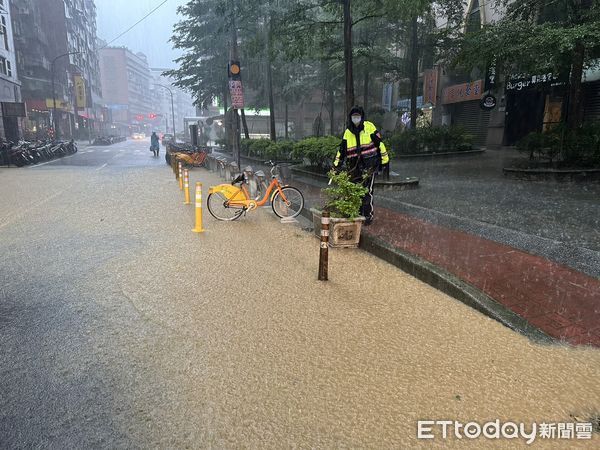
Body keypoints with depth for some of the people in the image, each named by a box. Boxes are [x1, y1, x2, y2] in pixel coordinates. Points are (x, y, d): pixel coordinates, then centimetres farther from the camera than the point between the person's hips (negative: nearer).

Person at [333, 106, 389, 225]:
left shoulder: (369, 127, -1)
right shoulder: (347, 132, 11)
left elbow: (380, 143, 1)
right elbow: (342, 150, 17)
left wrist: (384, 160, 0)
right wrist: (336, 166, 15)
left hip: (369, 164, -5)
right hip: (354, 167, 5)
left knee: (367, 190, -9)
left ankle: (368, 216, 1)